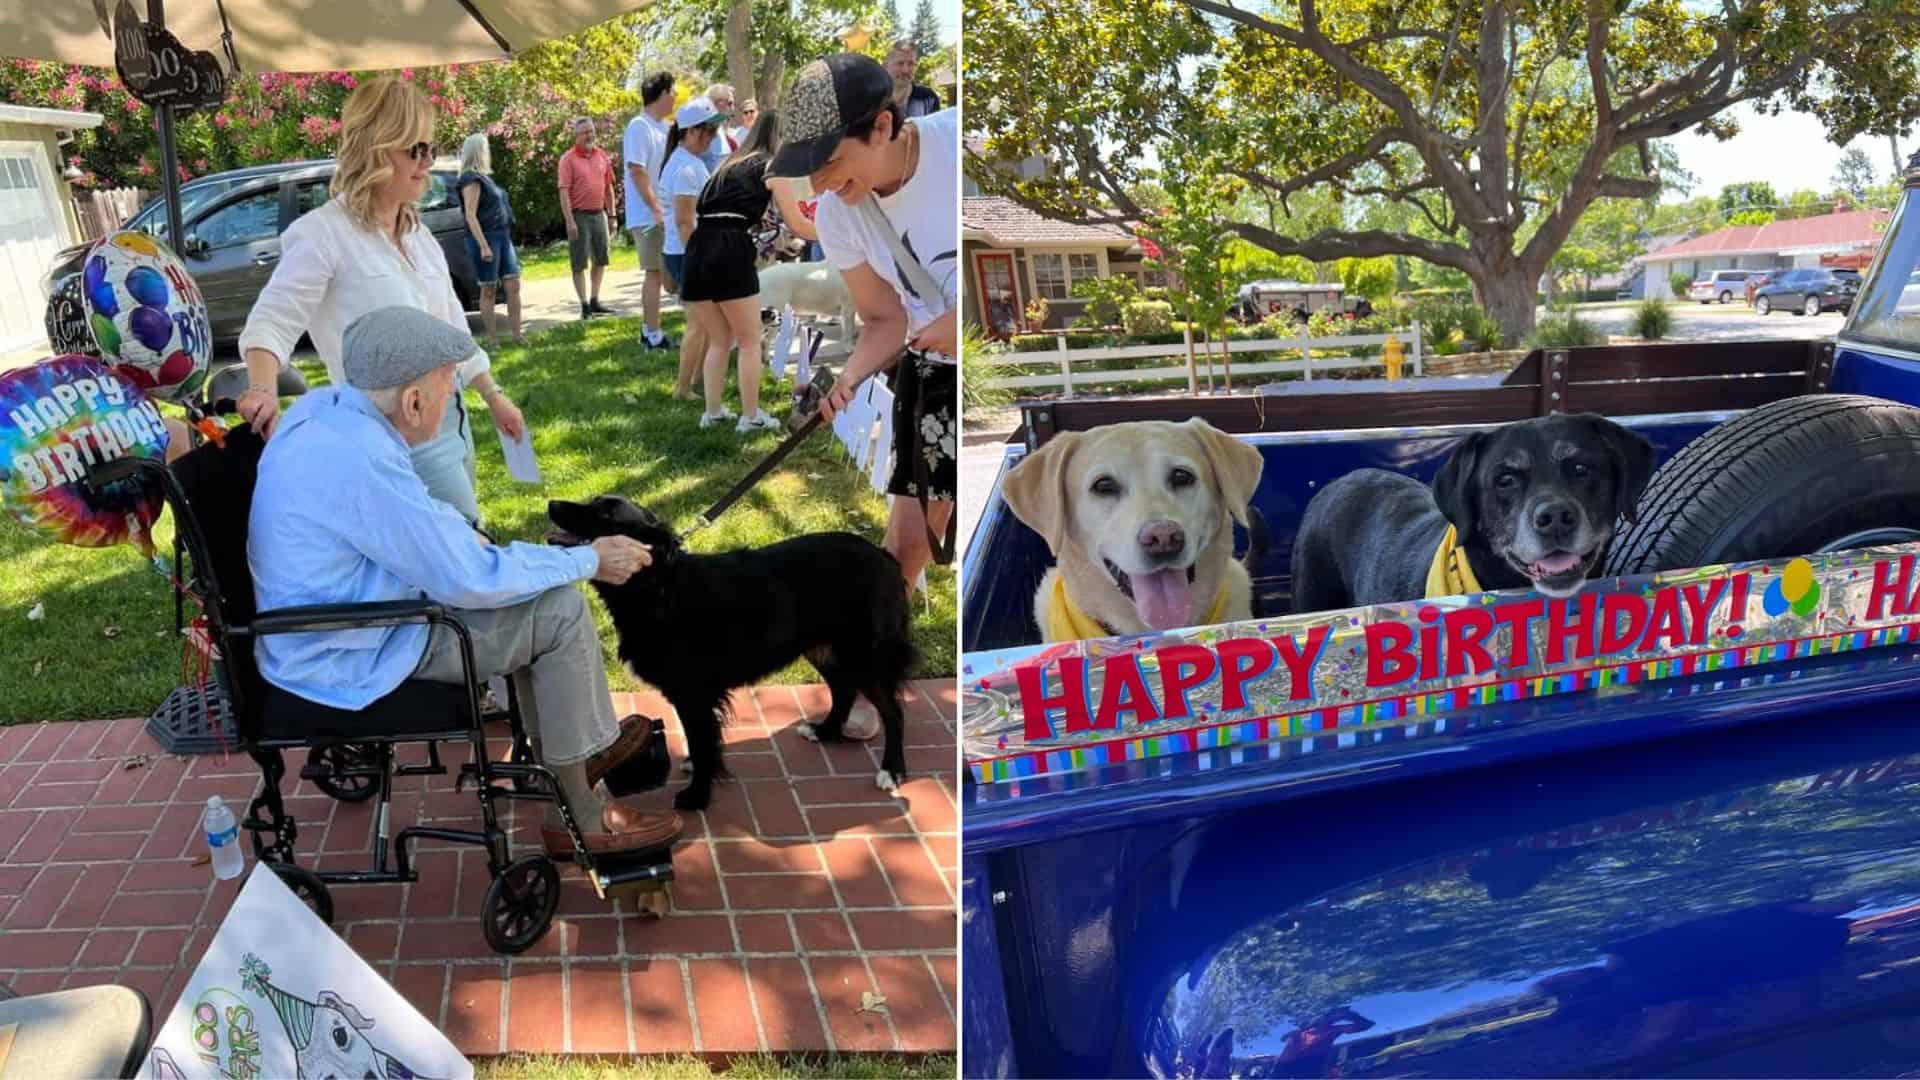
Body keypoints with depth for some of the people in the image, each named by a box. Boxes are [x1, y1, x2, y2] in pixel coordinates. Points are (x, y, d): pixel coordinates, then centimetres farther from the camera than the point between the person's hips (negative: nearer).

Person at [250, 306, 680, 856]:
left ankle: (573, 752, 20)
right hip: (353, 656, -9)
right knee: (561, 611, -10)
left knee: (536, 591, 14)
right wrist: (588, 560, -13)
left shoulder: (325, 406, -4)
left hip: (330, 615, 9)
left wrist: (465, 540, 1)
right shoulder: (362, 464, -31)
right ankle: (578, 817, 3)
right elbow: (469, 581, -24)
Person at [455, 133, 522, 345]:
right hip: (486, 238, -8)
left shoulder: (485, 177, 17)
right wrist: (484, 246, -25)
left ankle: (516, 333, 9)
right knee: (488, 290, -1)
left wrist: (507, 236, 18)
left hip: (503, 236, 8)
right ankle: (491, 339, 5)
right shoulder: (472, 180, -11)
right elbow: (471, 216, -18)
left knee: (513, 286, 4)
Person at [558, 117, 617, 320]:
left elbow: (608, 187, 15)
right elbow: (564, 192, -12)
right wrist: (570, 221, -19)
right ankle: (585, 306, 2)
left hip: (599, 214, 6)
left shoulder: (602, 156, 8)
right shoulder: (568, 159, -8)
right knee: (580, 263, -1)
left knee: (600, 260, 12)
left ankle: (595, 301, 23)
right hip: (580, 216, -6)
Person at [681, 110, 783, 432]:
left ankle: (713, 411, 17)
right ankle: (750, 416, 6)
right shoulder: (770, 166, 8)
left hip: (697, 249, 6)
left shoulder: (729, 164, 28)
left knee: (718, 340, 18)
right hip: (730, 251, -6)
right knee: (749, 341, 5)